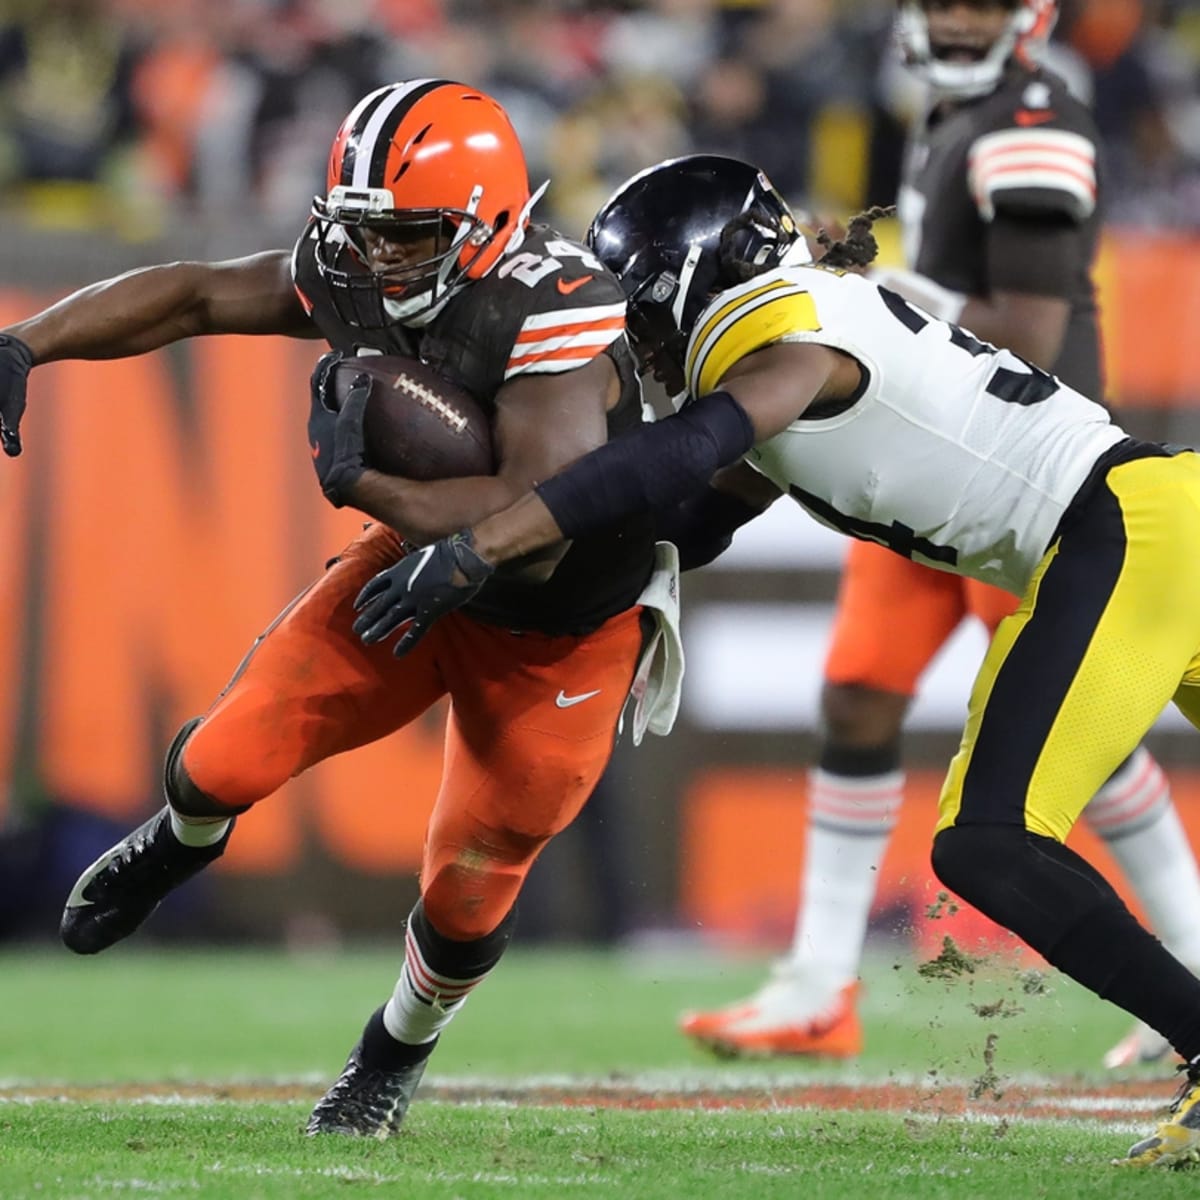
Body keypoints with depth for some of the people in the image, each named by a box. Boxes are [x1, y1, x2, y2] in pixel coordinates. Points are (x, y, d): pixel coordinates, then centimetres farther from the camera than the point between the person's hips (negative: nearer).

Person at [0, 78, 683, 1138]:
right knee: (229, 762, -7)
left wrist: (364, 483, -40)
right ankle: (186, 836, 32)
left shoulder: (553, 318, -37)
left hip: (562, 630, -5)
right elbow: (193, 296, -2)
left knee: (466, 897, 4)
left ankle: (396, 1058, 38)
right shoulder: (358, 276, -16)